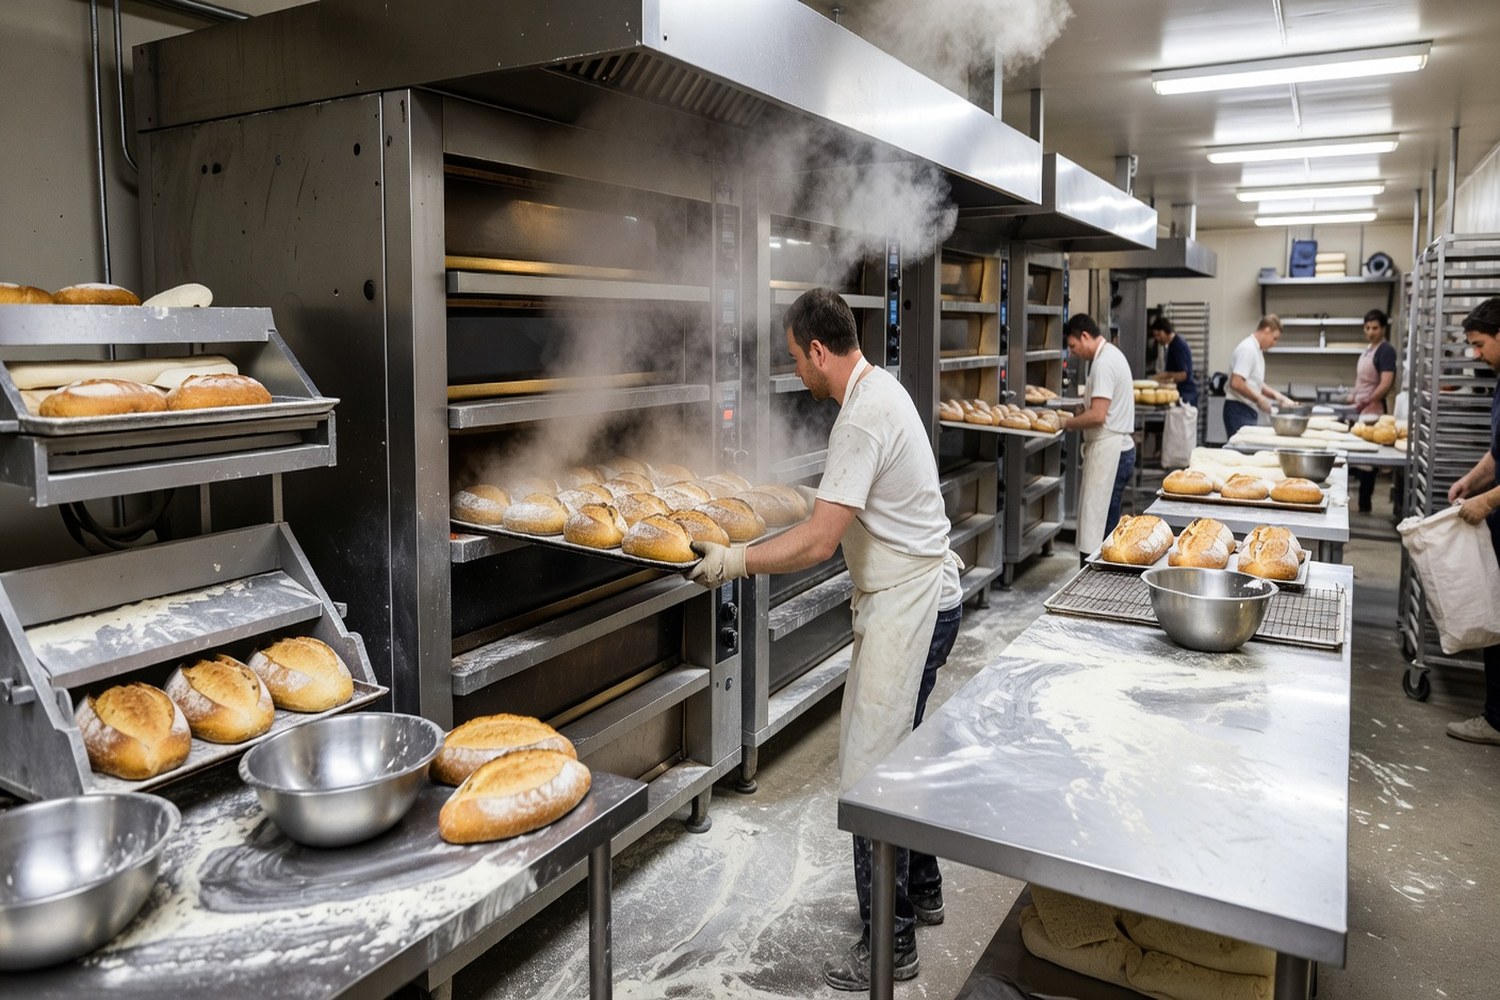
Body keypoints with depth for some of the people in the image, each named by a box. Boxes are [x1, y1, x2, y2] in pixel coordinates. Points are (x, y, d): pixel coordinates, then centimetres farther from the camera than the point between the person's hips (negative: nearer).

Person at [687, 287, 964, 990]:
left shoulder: (863, 417, -23)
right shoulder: (881, 388, 10)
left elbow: (818, 542, -26)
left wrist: (734, 561, -15)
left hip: (907, 608, -11)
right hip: (925, 596, 11)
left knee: (870, 773, -3)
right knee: (897, 752, 21)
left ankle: (889, 944, 10)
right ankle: (920, 891, 38)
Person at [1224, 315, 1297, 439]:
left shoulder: (1256, 349, 16)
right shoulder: (1248, 349, -15)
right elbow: (1236, 383, -24)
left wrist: (1276, 396, 11)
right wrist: (1259, 399, -15)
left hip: (1249, 411, 10)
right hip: (1240, 410, -10)